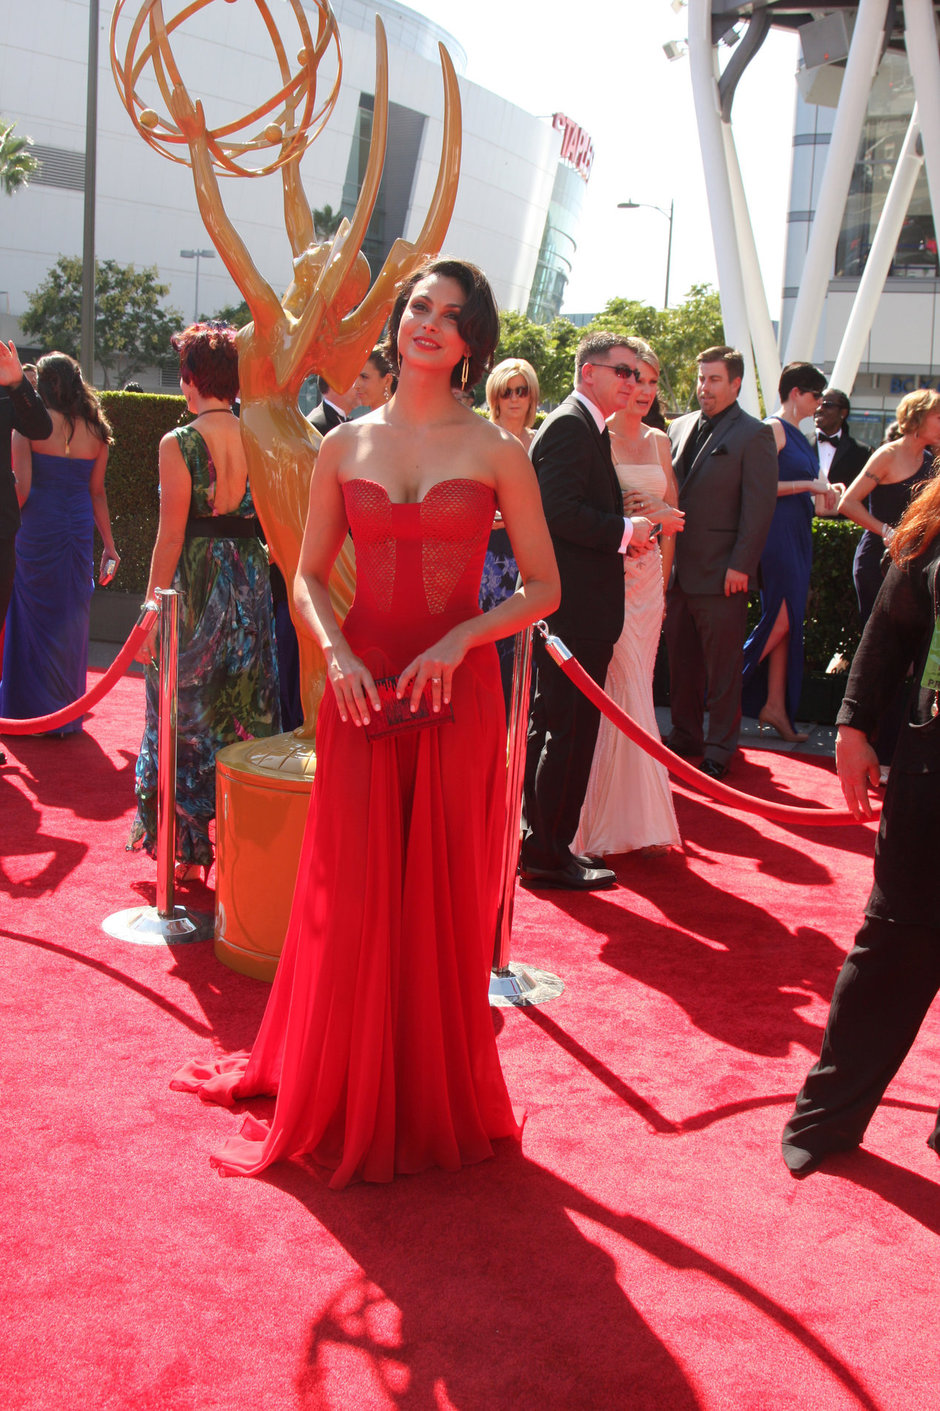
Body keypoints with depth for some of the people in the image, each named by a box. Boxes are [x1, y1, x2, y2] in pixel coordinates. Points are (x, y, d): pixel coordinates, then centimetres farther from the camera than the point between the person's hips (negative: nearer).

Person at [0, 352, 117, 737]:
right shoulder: (95, 430, 4)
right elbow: (97, 493, 6)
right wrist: (109, 544, 12)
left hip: (36, 532, -3)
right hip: (79, 533, 4)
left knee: (32, 618, 7)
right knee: (71, 623, 13)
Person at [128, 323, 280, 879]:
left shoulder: (180, 444, -12)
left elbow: (170, 537, -14)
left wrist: (153, 610, -8)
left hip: (195, 587, -4)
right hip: (250, 586, 4)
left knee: (186, 716, 8)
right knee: (245, 712, 13)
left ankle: (189, 850, 15)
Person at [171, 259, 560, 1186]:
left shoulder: (496, 452, 1)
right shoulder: (345, 447, 6)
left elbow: (543, 588, 1)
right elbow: (309, 576, 9)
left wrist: (460, 639, -14)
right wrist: (335, 653, -9)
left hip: (457, 697, -1)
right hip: (363, 690, 1)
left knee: (444, 898, 5)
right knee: (351, 895, 4)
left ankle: (436, 1096, 23)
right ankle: (340, 1092, 23)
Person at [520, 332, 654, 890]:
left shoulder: (587, 427, 20)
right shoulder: (570, 426, -13)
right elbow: (560, 510, -23)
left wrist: (625, 530, 7)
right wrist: (625, 530, -14)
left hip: (565, 608, 11)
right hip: (577, 608, -11)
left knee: (549, 725, 16)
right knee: (569, 732, -5)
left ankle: (538, 841, 27)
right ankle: (549, 852, 3)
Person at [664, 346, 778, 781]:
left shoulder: (753, 435, -5)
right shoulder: (680, 427, 13)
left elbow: (760, 506, -10)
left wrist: (741, 566, -14)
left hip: (722, 574, -6)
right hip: (677, 568, 6)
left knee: (722, 668, 2)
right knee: (682, 660, 14)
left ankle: (720, 749, 11)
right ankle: (685, 735, 27)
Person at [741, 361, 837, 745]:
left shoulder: (798, 435, 17)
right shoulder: (774, 429, -10)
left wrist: (826, 490, 7)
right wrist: (809, 485, -14)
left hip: (797, 536, 9)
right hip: (776, 532, -9)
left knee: (786, 621, 7)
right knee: (781, 618, -11)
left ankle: (776, 707, 9)